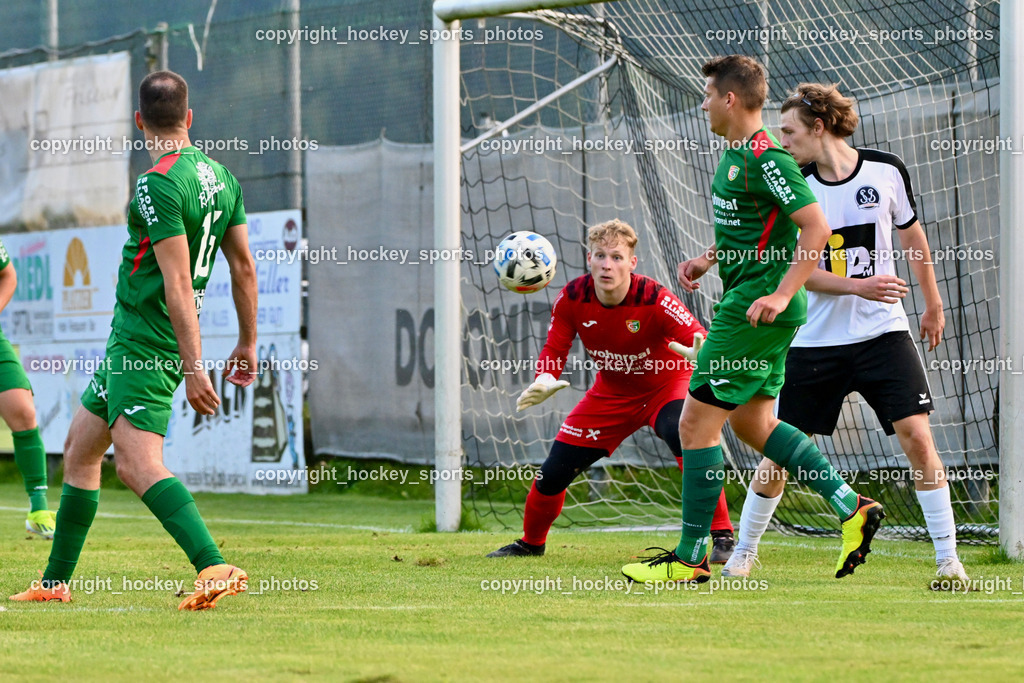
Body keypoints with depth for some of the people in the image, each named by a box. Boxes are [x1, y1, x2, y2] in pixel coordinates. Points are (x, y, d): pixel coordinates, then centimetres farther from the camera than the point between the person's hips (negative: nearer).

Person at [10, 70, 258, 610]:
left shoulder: (157, 185, -18)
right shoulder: (220, 175, 9)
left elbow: (178, 284, -23)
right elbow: (243, 269, 13)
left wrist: (193, 367, -25)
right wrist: (247, 344, 21)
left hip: (141, 339, -10)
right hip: (134, 344, 10)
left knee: (138, 464, -20)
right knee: (79, 450, 18)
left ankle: (215, 568, -34)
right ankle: (55, 582, 24)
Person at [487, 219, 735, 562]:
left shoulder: (654, 299, -31)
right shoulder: (572, 298, -19)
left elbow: (698, 339, -35)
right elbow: (554, 348, -8)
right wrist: (544, 380, -30)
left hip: (665, 387, -4)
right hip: (611, 393, 4)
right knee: (553, 473, 2)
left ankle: (722, 537, -26)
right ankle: (531, 542, 34)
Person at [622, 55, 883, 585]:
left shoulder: (766, 159, -18)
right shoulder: (736, 155, 13)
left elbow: (816, 228, -22)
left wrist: (780, 294, -26)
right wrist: (707, 259, 13)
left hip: (754, 308, -11)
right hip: (748, 303, 11)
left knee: (696, 424, -5)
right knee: (752, 424, 15)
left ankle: (690, 557, 1)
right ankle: (851, 507, 13)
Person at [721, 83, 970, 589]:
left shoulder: (886, 171, -3)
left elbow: (913, 238, 12)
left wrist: (933, 306, 19)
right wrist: (859, 286, -22)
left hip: (882, 334, -1)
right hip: (814, 340, 1)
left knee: (917, 438, -12)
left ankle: (948, 560, -4)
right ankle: (743, 552, 20)